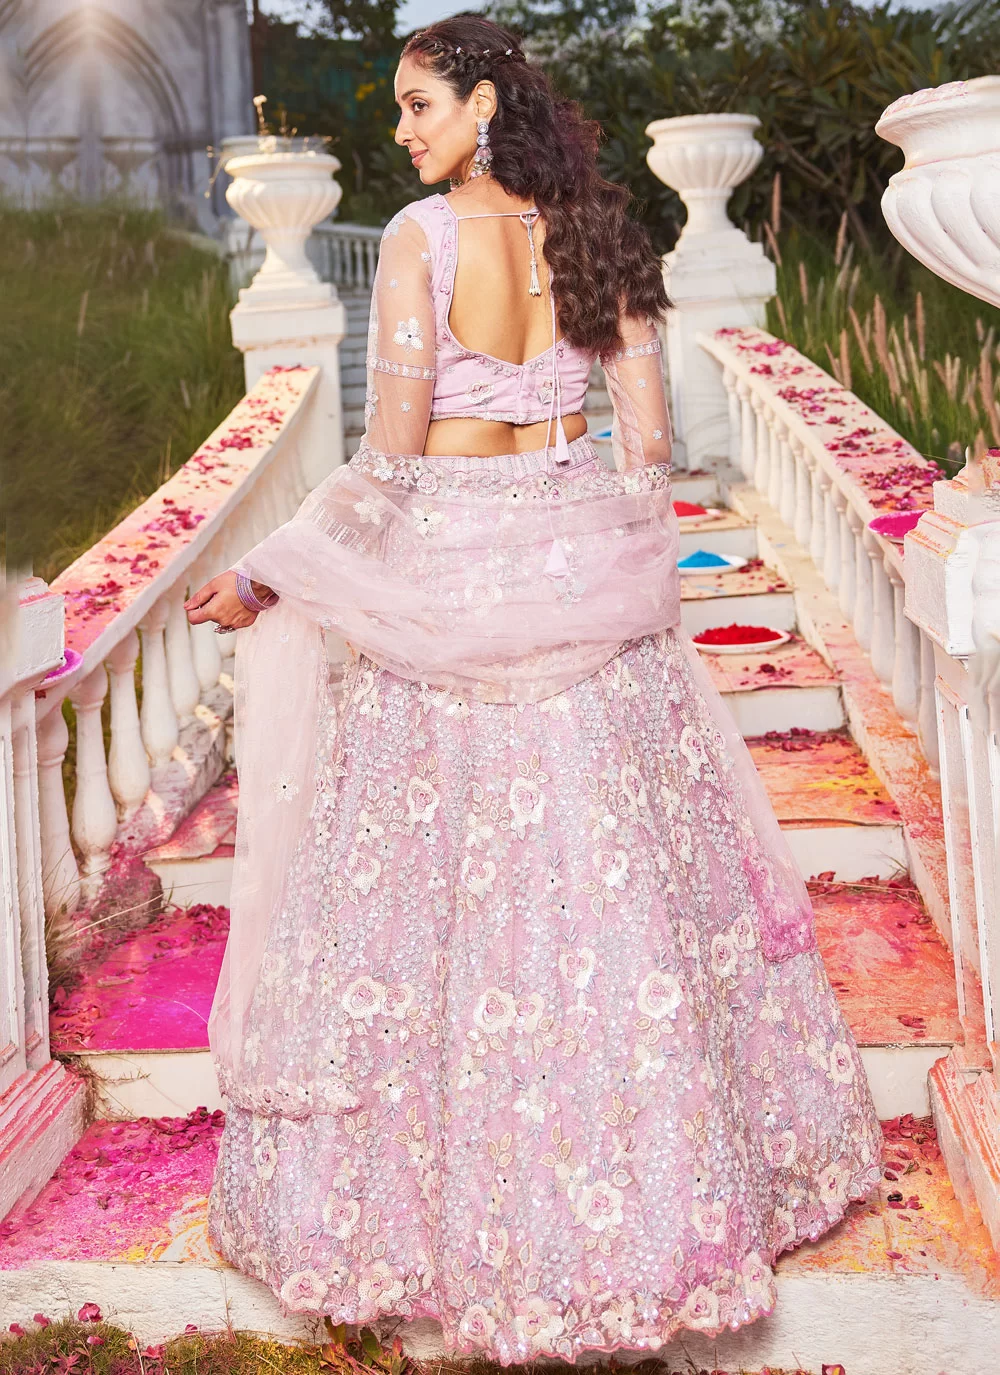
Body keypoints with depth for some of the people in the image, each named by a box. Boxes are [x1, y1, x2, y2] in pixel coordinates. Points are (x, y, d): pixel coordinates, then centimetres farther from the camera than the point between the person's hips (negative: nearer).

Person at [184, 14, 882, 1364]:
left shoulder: (421, 236, -11)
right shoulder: (590, 234, 4)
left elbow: (392, 454, -14)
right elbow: (649, 437, 5)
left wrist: (268, 573, -5)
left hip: (448, 569, -5)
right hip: (582, 577, 5)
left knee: (441, 885, 5)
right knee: (617, 880, 12)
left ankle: (439, 1198, 17)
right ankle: (656, 1175, 26)